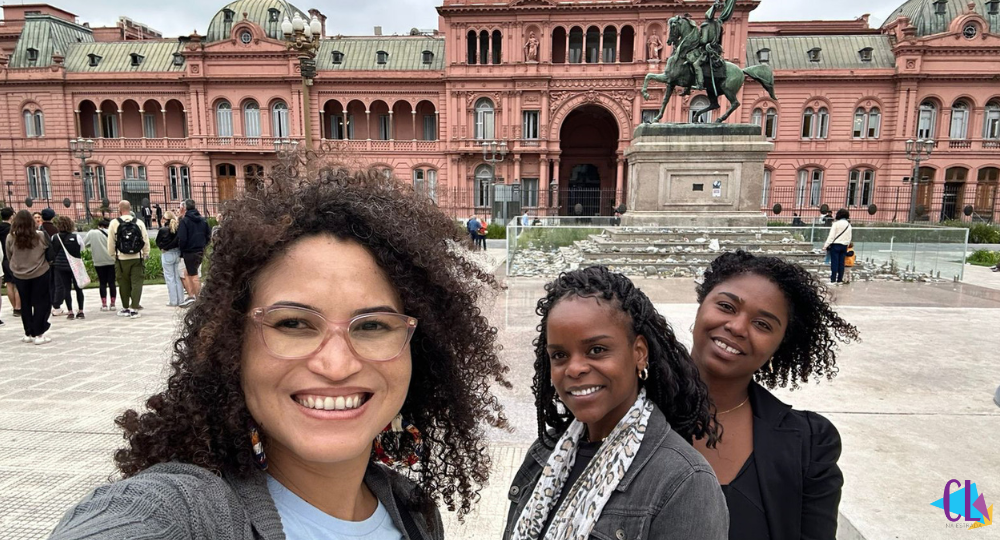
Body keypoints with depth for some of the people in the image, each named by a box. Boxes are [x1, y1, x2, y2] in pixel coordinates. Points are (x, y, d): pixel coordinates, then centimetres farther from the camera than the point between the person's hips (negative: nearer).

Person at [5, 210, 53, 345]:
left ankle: (28, 333, 21)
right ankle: (38, 334, 3)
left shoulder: (10, 237, -8)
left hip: (19, 275, 2)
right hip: (40, 274, -2)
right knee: (41, 303, 5)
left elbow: (9, 256, 5)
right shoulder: (41, 235, -13)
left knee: (25, 304, 15)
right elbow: (50, 255, -2)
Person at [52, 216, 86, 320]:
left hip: (60, 266, 2)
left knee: (66, 288, 7)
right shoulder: (76, 237, -12)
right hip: (75, 265, -2)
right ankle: (80, 311, 7)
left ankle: (70, 312, 6)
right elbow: (82, 249, 1)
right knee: (78, 288, 8)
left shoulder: (54, 238, -5)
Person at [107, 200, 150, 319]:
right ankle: (134, 309, -4)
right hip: (137, 258, 0)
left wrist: (112, 253, 16)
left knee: (124, 284, 12)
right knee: (136, 283, 2)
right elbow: (146, 241, 1)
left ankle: (125, 308, 23)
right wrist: (146, 255, 12)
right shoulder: (139, 223, -1)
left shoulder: (114, 223, -3)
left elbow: (111, 243, 0)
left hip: (122, 259, 0)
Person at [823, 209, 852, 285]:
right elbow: (849, 238, 13)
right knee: (841, 263, 7)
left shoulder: (836, 223, -8)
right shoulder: (849, 225, 9)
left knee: (834, 263, -5)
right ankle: (839, 280, 9)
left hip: (836, 245, -5)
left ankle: (833, 280, -7)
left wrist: (826, 245, -10)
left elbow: (831, 236, -12)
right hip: (844, 245, 5)